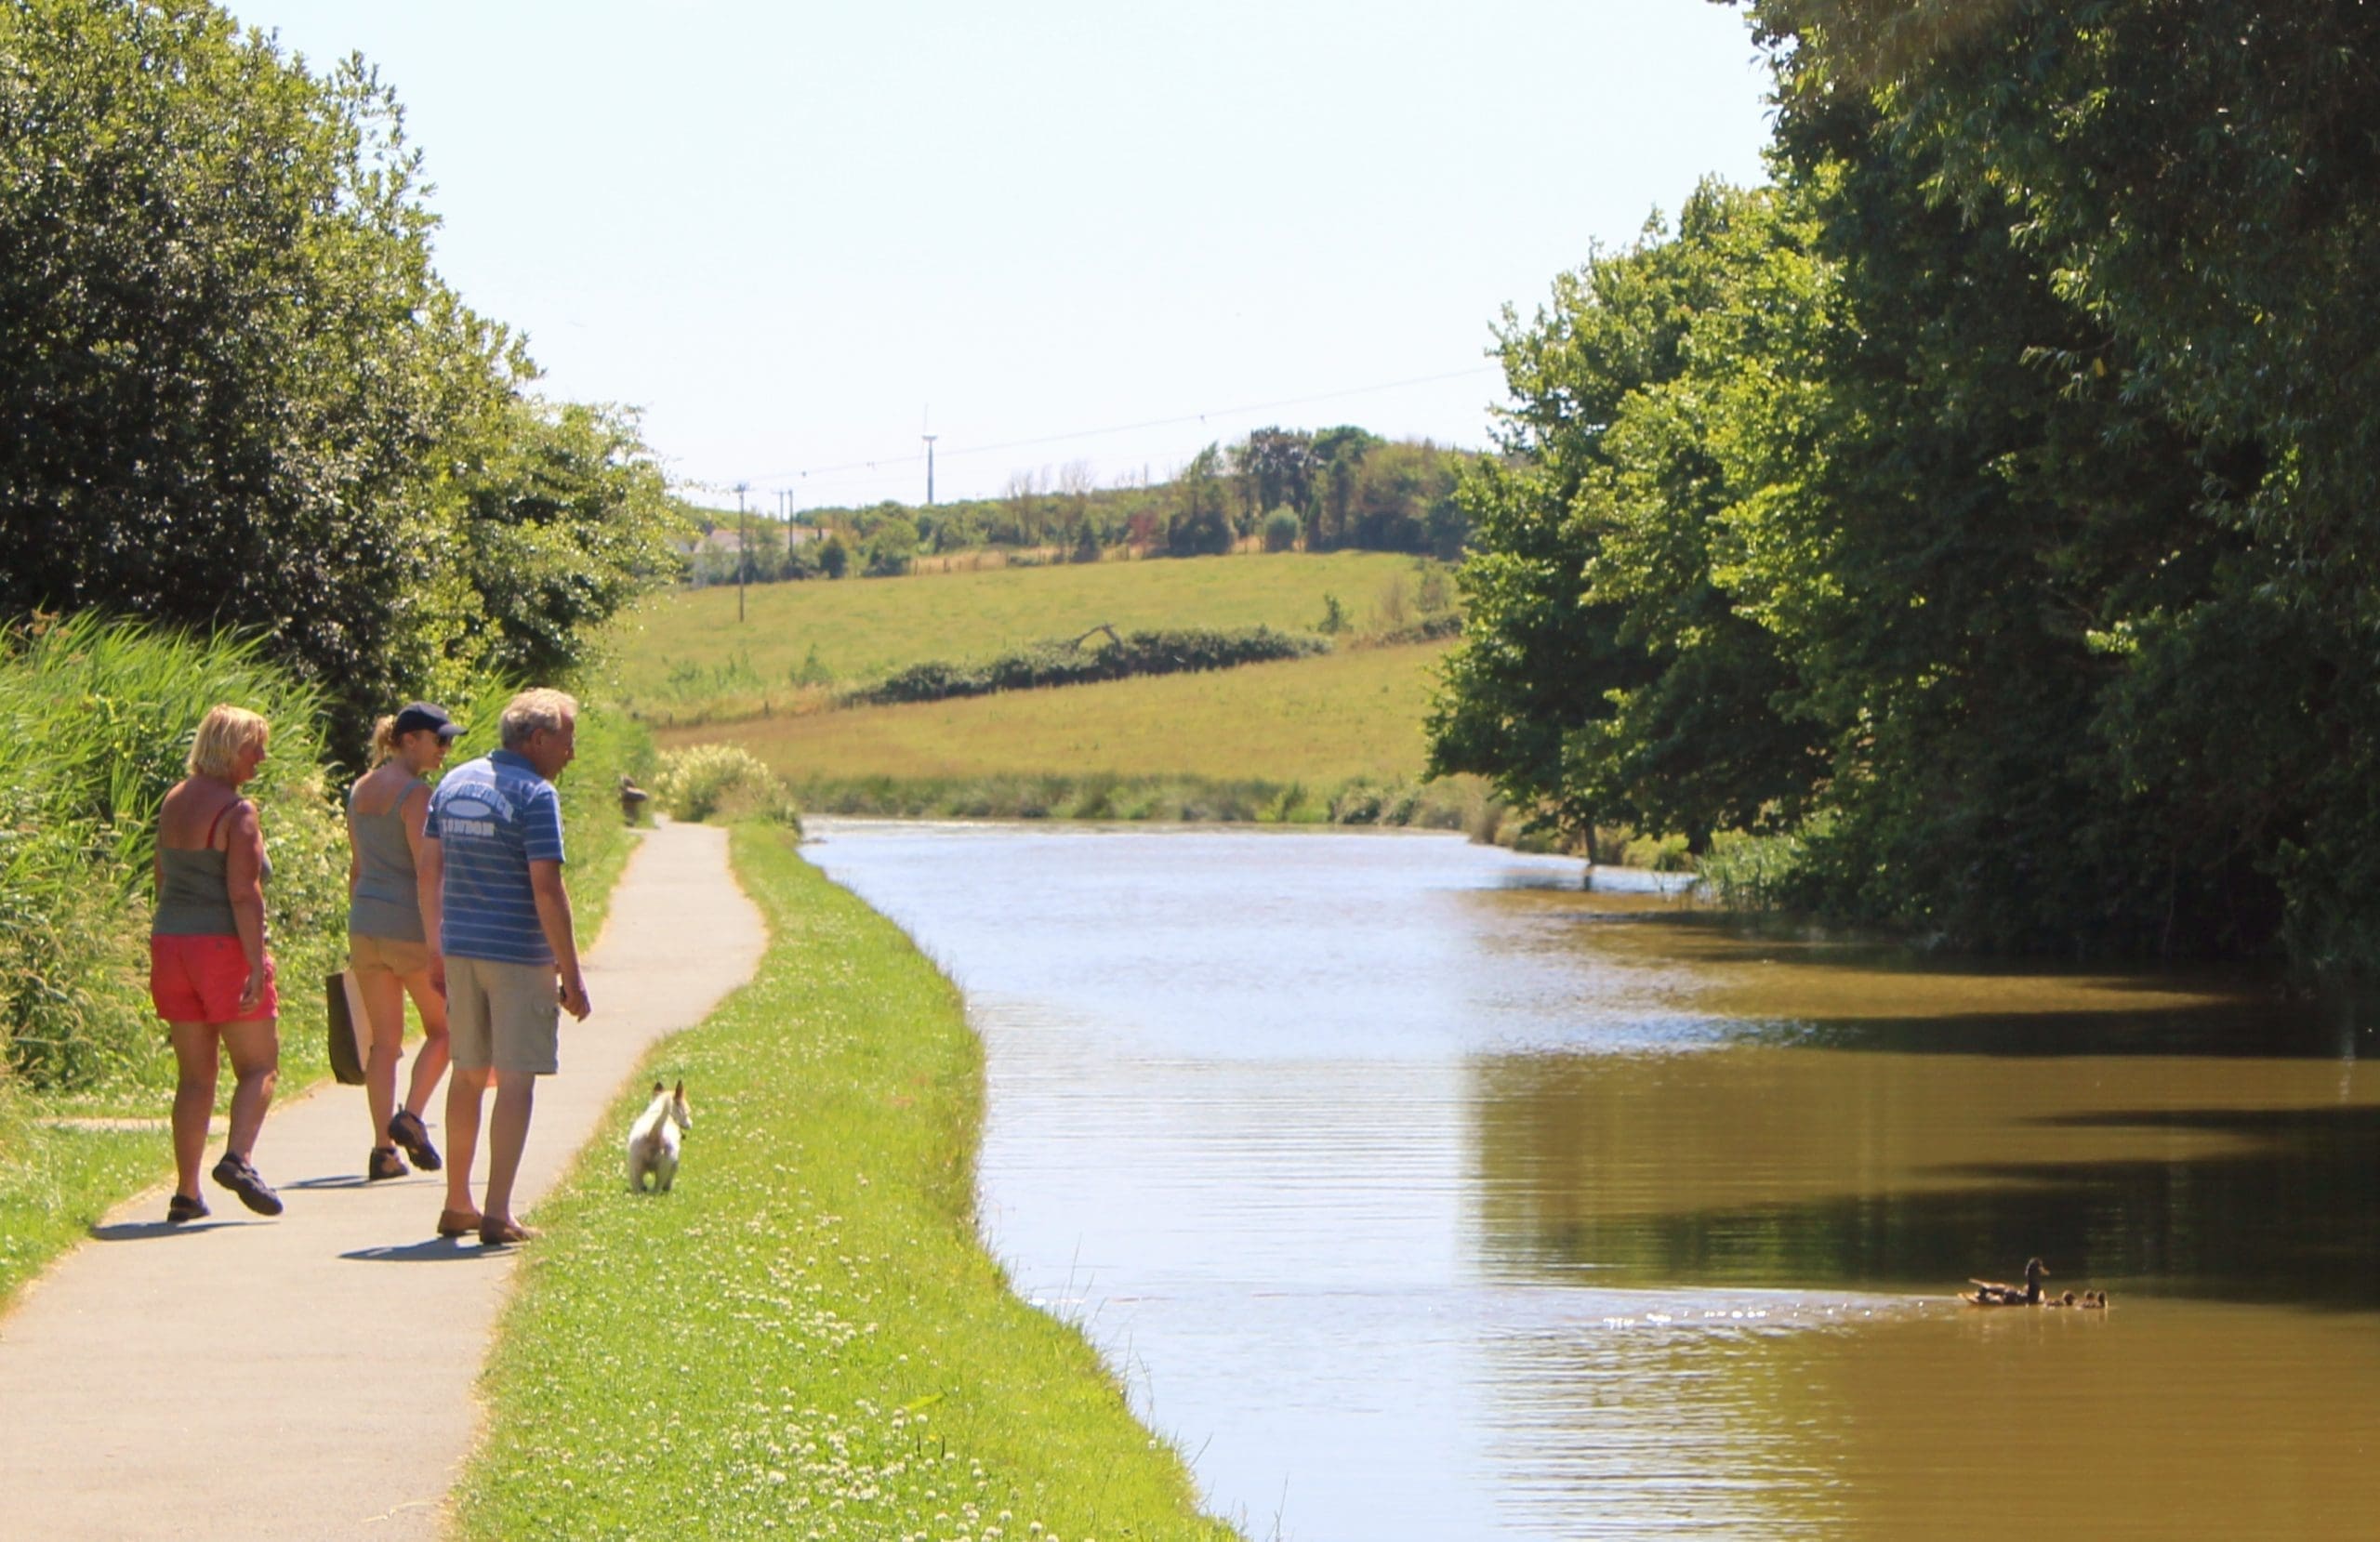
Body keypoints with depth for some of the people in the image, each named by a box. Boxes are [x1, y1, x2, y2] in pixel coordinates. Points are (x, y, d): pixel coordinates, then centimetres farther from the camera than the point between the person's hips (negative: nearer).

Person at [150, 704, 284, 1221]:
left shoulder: (174, 801, 11)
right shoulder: (236, 811, -12)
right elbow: (243, 894, -18)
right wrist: (257, 966, -19)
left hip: (169, 942, 7)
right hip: (224, 947, -7)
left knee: (195, 1075, 10)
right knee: (259, 1066, 3)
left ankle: (186, 1192, 6)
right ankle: (238, 1157, -19)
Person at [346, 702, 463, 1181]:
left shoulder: (361, 790, 11)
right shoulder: (415, 794, -13)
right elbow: (426, 876, -18)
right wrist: (436, 949, -19)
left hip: (365, 924, 7)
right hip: (409, 926, -7)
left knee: (384, 1040, 9)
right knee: (442, 1029, 11)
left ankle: (383, 1150, 6)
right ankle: (410, 1116, -6)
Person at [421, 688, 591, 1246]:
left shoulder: (453, 783, 10)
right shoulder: (535, 795, -12)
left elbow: (428, 869, 12)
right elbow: (546, 887, -17)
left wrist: (438, 951, 17)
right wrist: (571, 973, -13)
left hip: (459, 947, 7)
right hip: (519, 953, -7)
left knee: (468, 1074, 16)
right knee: (515, 1079, -3)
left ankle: (457, 1204, 22)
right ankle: (497, 1214, -8)